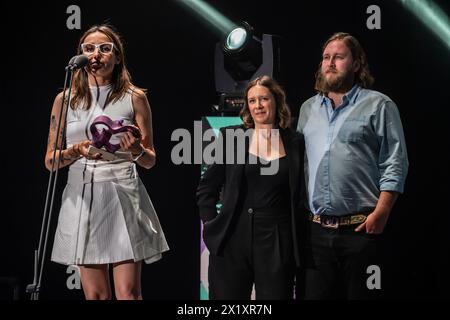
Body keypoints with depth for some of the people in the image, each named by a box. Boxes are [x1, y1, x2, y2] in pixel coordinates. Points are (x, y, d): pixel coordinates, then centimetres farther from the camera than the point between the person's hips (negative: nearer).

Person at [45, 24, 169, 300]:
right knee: (95, 294, 4)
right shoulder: (65, 100, 9)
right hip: (82, 198, 2)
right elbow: (50, 161, 9)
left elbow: (150, 161, 10)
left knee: (128, 293, -9)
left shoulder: (134, 98, 6)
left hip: (123, 197, -2)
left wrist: (137, 150, -13)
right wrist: (77, 151, -11)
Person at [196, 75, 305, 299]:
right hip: (233, 240, 0)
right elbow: (206, 189, 10)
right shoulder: (231, 136, 5)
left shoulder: (294, 144, 5)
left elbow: (299, 197, 11)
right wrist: (210, 226, 2)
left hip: (277, 244, 0)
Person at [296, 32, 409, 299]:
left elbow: (395, 165, -5)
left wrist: (381, 213, -15)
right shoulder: (308, 109, 17)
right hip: (316, 229, 5)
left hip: (360, 228, -5)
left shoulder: (379, 105, 1)